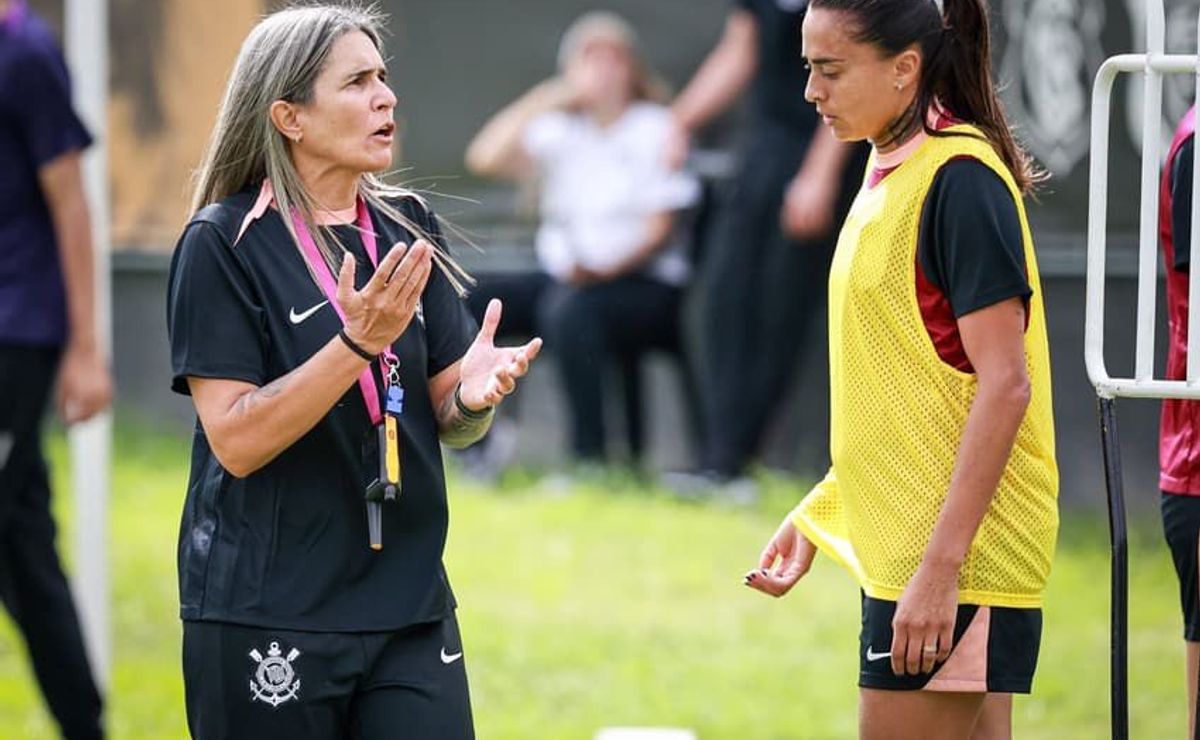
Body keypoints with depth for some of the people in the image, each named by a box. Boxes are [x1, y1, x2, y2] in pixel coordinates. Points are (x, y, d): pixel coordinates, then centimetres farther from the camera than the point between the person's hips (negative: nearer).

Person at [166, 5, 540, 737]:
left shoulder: (407, 230, 8)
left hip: (410, 609, 4)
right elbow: (236, 441, -14)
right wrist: (358, 344, -24)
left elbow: (446, 422, 11)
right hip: (266, 618, -4)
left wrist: (474, 395, -12)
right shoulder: (224, 244, -7)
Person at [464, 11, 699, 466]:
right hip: (563, 276, 5)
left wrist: (604, 270, -21)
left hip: (643, 284, -5)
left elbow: (659, 229, -5)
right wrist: (545, 99, -4)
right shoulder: (559, 129, 12)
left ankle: (589, 457, -35)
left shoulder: (656, 130, 1)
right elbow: (485, 158, -3)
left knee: (570, 307, -39)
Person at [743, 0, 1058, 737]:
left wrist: (940, 566, -22)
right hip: (900, 546, 9)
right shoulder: (891, 172, 13)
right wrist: (817, 513, 19)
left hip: (954, 558, -9)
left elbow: (1005, 385, -19)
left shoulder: (959, 178, -14)